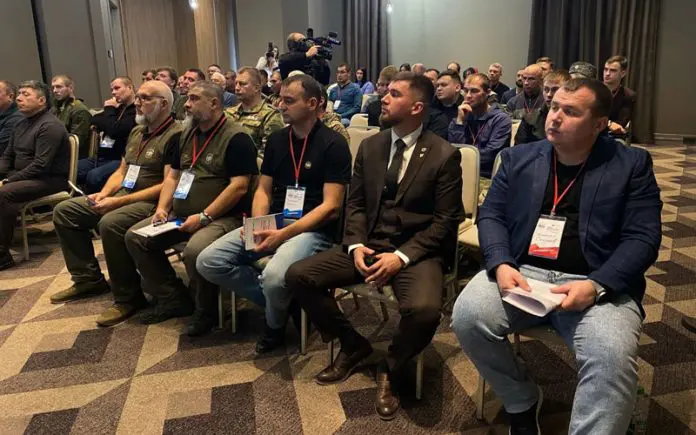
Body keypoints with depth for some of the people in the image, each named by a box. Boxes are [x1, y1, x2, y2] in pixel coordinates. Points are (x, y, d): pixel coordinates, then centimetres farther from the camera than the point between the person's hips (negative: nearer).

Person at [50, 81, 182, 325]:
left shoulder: (175, 135, -13)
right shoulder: (136, 132, 17)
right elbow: (121, 171, 21)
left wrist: (119, 201, -22)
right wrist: (104, 194, -1)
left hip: (152, 202, -10)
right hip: (122, 195, 10)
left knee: (110, 223, -35)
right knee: (64, 211, 6)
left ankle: (129, 298, -19)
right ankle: (88, 279, 12)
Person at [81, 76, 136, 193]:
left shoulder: (137, 110, -8)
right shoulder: (118, 108, 23)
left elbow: (115, 131, -17)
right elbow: (94, 121, 18)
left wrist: (109, 110, -2)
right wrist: (110, 110, 0)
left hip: (120, 160, -9)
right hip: (102, 157, 9)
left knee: (93, 176, -33)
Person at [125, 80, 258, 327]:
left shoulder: (236, 138, -11)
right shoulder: (187, 134, 16)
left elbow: (239, 186, -18)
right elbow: (172, 176, 20)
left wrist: (203, 217, -21)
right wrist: (162, 208, 3)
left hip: (223, 217, -9)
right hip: (181, 215, 9)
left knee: (195, 250, -35)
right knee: (135, 237, 0)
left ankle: (206, 310, -6)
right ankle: (173, 299, 8)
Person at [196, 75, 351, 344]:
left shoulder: (333, 144, -8)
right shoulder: (276, 140, 11)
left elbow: (331, 207, -13)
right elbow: (263, 190, 14)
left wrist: (284, 234, -22)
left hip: (313, 230, -6)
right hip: (272, 224, 6)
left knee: (275, 277, -35)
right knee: (208, 262, -9)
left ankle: (275, 324, 2)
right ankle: (278, 300, 3)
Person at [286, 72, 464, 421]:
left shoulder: (445, 155, -5)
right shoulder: (369, 146, 9)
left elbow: (445, 222, -8)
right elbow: (355, 203, 10)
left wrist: (401, 256, -20)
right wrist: (356, 245, -9)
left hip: (416, 251, -4)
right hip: (368, 244, 5)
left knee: (424, 310, -35)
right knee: (297, 275, -10)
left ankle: (391, 368, 1)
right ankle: (352, 344, 11)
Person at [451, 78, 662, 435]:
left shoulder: (632, 164, 5)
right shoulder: (519, 158, 12)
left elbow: (643, 237, -2)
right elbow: (490, 214, 8)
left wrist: (596, 285, -18)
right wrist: (501, 265, -12)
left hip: (598, 284, -2)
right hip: (522, 272, 3)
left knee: (612, 357, -32)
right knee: (467, 317, -23)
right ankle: (521, 402, 5)